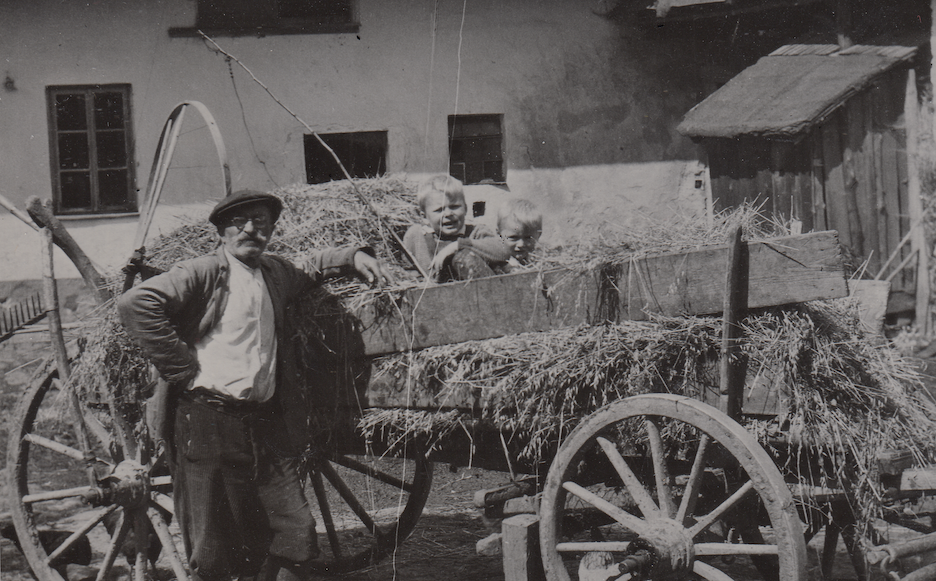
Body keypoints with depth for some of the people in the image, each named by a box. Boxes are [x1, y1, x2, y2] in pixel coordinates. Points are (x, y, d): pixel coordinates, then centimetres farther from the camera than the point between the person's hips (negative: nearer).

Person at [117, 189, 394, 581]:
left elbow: (310, 269, 40)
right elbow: (135, 303, -17)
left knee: (296, 532, 3)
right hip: (206, 422, -6)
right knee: (213, 548, -2)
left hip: (267, 424, 6)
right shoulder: (205, 274, -5)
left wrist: (353, 257, 23)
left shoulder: (275, 273, 16)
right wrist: (182, 368, -15)